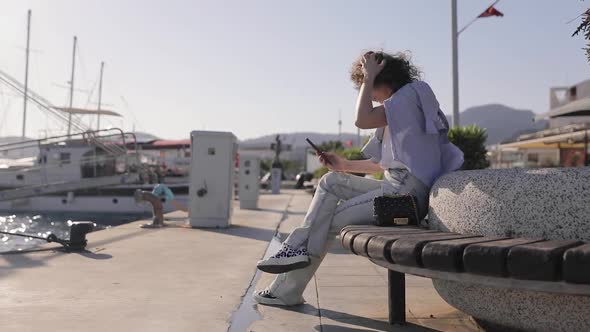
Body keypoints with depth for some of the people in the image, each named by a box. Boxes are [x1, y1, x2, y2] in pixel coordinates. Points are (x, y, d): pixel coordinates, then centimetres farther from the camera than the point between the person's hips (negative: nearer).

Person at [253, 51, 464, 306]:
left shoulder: (411, 92, -7)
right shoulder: (398, 106, 22)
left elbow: (362, 120, -22)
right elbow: (384, 164, 22)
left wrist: (368, 78, -9)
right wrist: (345, 166, 13)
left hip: (407, 192, -10)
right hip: (395, 187, 10)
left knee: (328, 222, -3)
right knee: (330, 182, 5)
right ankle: (299, 247, -1)